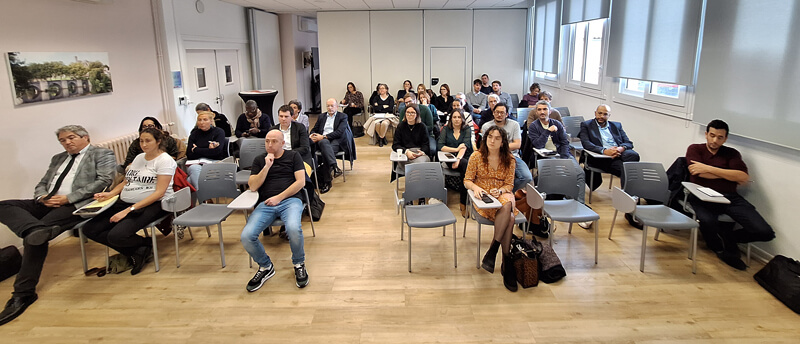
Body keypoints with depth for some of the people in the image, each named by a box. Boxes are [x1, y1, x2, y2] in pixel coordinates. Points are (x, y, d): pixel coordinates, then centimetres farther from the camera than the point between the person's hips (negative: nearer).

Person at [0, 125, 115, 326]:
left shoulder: (102, 154, 5)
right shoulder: (57, 158, 27)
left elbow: (104, 181, -10)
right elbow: (41, 185, 25)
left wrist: (68, 198, -14)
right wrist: (43, 196, -2)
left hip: (76, 205, -8)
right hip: (48, 204, 8)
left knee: (35, 236, -27)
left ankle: (23, 293, -22)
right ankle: (38, 229, -46)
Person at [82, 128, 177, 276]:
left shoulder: (165, 160, -8)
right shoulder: (139, 157, 18)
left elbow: (159, 192, -16)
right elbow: (127, 181, 23)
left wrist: (129, 210, -21)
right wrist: (110, 193, 1)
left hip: (151, 205, -8)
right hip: (125, 202, 9)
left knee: (116, 235, -29)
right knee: (89, 229, -8)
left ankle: (146, 244, 2)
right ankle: (135, 253, -5)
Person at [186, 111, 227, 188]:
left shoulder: (219, 132, 6)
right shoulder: (194, 134, 14)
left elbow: (216, 151, -9)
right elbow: (189, 155, 4)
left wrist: (196, 150, 1)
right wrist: (208, 150, -8)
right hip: (196, 163, 2)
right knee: (194, 169, -34)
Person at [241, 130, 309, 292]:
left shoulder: (293, 156, 12)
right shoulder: (259, 160, 18)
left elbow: (301, 181, 2)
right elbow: (253, 186, 7)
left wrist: (279, 197, -6)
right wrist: (267, 167, -3)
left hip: (290, 200, -2)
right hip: (266, 204, 3)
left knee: (293, 228, -37)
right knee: (246, 236, -23)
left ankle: (299, 264, -6)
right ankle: (265, 266, 6)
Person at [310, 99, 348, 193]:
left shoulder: (343, 116, 13)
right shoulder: (321, 117, 28)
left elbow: (339, 132, -2)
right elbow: (314, 129, 25)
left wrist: (324, 136, -12)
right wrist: (311, 135, -2)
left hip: (335, 140, -3)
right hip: (321, 140, 3)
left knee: (325, 153, -35)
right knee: (324, 142, -36)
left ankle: (326, 182, -33)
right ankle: (334, 167, -47)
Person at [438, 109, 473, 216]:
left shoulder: (467, 129, 10)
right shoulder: (446, 129, 13)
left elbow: (465, 146, -7)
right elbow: (440, 146, 1)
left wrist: (458, 159, -24)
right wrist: (456, 149, -7)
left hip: (465, 158, 1)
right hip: (450, 159, -1)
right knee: (466, 164, -33)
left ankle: (463, 203, -26)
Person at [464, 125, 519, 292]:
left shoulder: (509, 160, 6)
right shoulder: (476, 156, 1)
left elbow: (509, 185, 7)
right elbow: (467, 180, 3)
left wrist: (500, 190, -15)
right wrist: (475, 187, -19)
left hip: (502, 195, 3)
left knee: (508, 206, -37)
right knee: (509, 216, -33)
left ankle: (492, 251, -27)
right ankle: (507, 262, -27)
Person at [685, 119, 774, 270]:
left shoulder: (732, 153, 19)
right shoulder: (695, 149, 13)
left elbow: (743, 177, -1)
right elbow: (700, 174, -5)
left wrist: (708, 168, -7)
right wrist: (730, 175, 3)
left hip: (730, 197, 3)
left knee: (765, 232, -16)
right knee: (707, 222, -38)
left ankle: (727, 238, 15)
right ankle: (719, 248, 0)